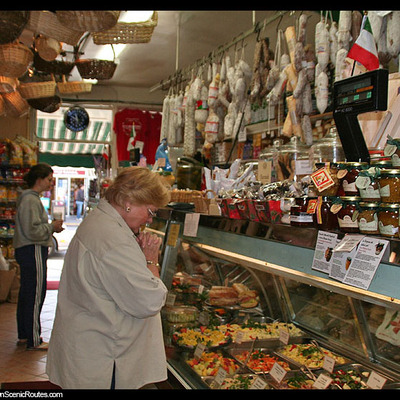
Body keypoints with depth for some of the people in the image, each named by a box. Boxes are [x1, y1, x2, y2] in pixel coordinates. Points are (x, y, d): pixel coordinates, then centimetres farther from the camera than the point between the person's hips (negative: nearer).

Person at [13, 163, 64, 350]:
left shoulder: (31, 198, 17)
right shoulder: (30, 200, -17)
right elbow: (33, 231, -23)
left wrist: (51, 227, 11)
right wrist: (52, 227, -10)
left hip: (25, 251, 11)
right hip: (33, 251, -11)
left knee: (26, 293, 17)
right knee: (36, 295, -6)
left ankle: (24, 334, 27)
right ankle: (33, 340, 0)